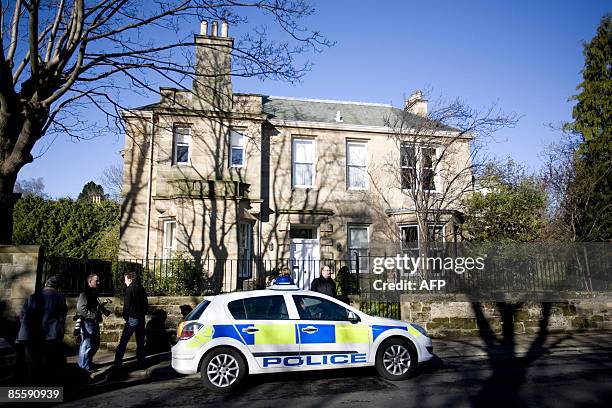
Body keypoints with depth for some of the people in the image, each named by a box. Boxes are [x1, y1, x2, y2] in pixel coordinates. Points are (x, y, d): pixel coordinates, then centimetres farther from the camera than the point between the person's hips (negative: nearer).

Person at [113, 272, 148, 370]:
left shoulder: (130, 289, -10)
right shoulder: (141, 288, 11)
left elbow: (127, 305, -12)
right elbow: (146, 304, 15)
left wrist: (125, 317, -1)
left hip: (132, 318, -7)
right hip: (141, 318, 7)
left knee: (123, 342, -4)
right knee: (140, 342, 12)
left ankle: (118, 364, -6)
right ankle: (141, 361, 15)